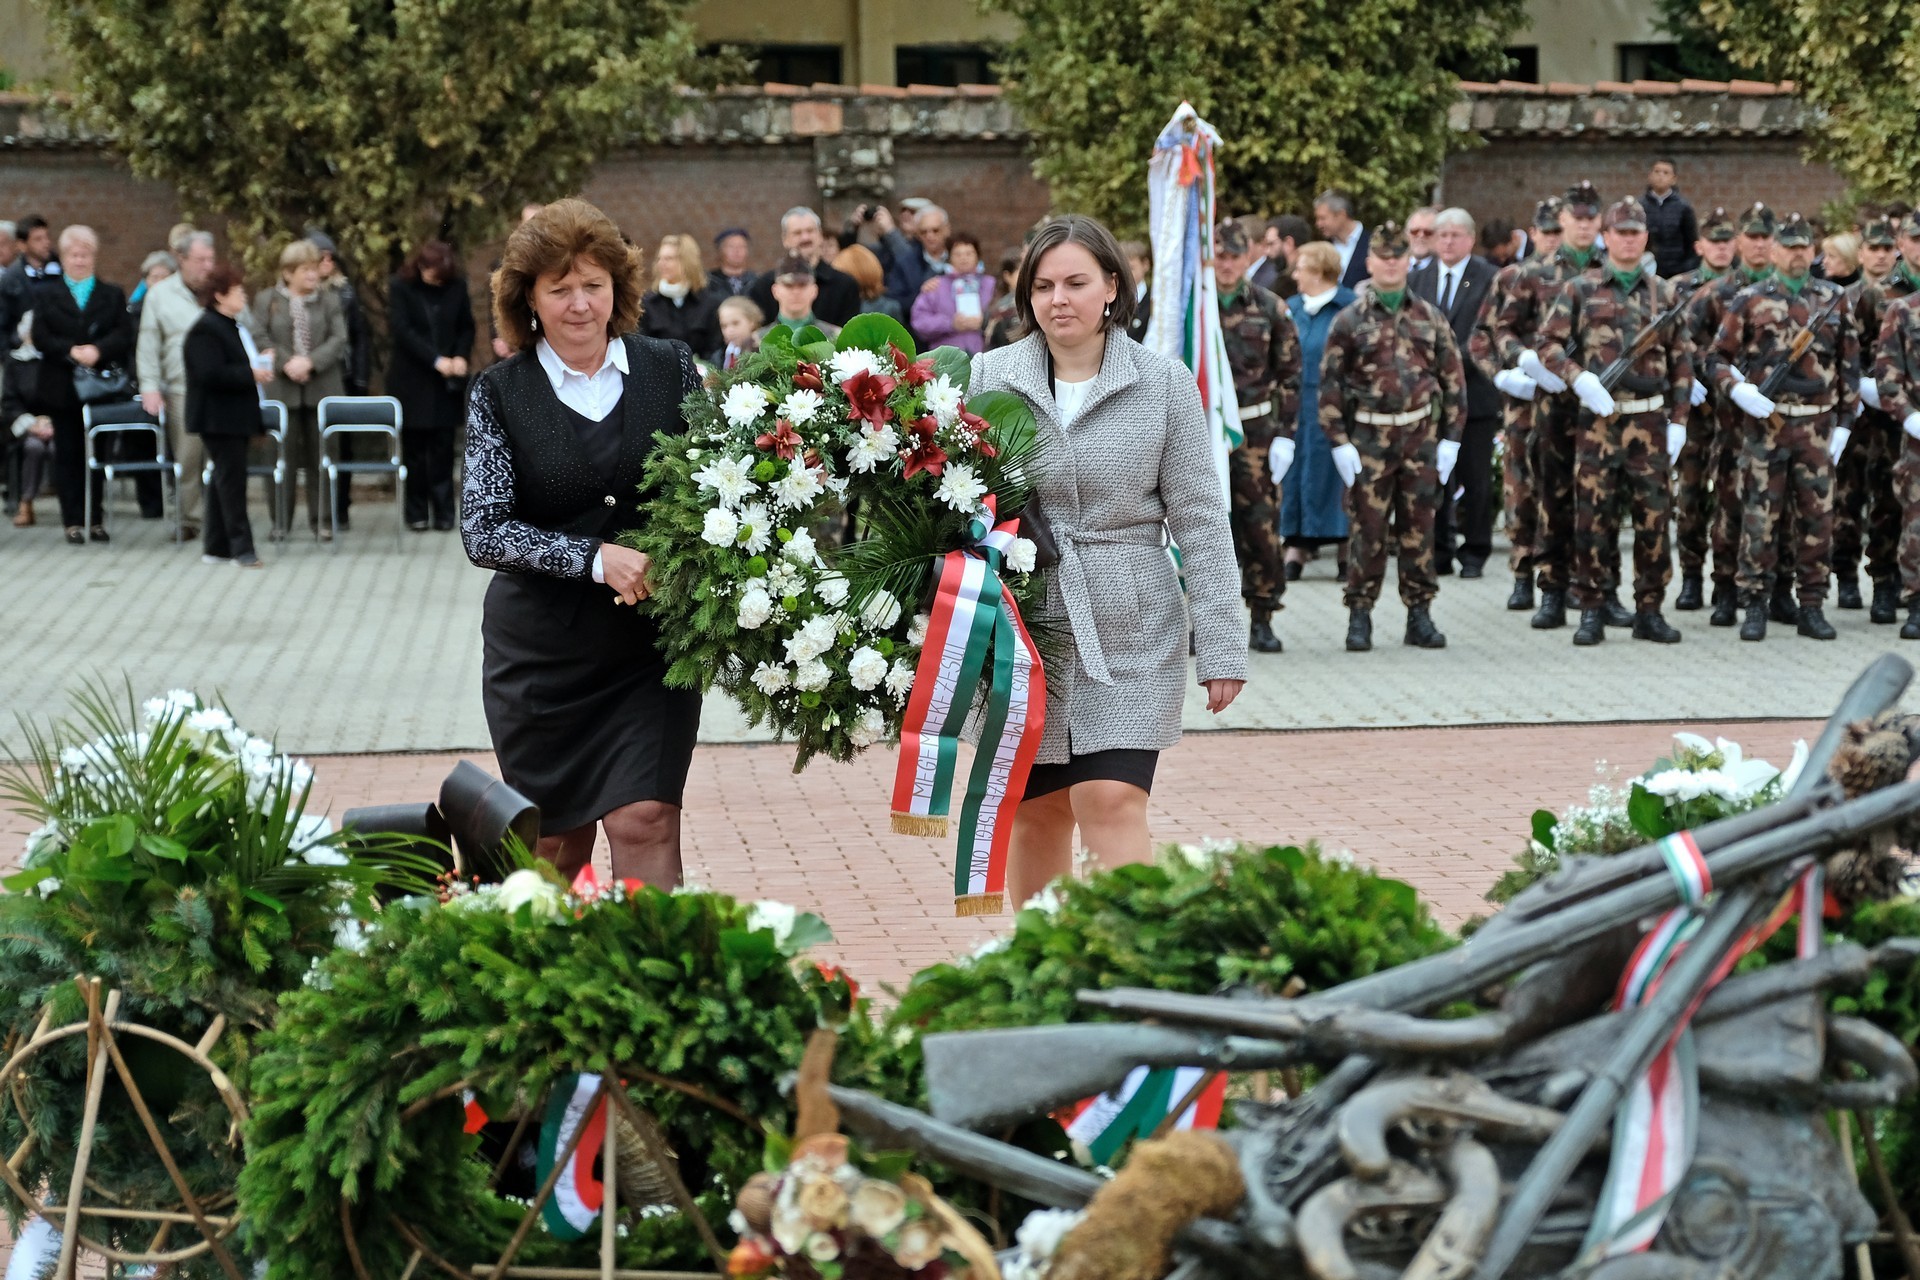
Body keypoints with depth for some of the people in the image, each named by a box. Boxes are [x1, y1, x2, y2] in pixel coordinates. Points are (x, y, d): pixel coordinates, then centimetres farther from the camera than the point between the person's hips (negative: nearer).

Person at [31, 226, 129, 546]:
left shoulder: (112, 295, 10)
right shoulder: (45, 294, 7)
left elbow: (123, 336, -2)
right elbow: (40, 337, -3)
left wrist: (97, 350, -20)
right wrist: (72, 351, -18)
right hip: (61, 387, -1)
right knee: (68, 454, 1)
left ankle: (95, 519, 9)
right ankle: (73, 521, 4)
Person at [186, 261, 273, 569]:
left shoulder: (235, 326, 16)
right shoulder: (206, 330, -16)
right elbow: (209, 374, -26)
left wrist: (260, 361, 11)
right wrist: (251, 373, -23)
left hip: (236, 416, 10)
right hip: (219, 418, -10)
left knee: (224, 480, 13)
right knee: (231, 481, -9)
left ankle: (217, 546, 19)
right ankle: (241, 548, -8)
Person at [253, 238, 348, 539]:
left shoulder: (330, 299, 7)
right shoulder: (266, 300, 5)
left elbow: (339, 339, -2)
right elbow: (260, 339, -3)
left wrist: (310, 361, -15)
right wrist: (286, 364, -16)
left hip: (322, 389, 1)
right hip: (282, 390, -1)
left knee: (319, 457, 5)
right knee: (284, 457, 2)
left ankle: (320, 519, 12)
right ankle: (279, 520, 10)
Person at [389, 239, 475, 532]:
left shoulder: (456, 287, 4)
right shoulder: (400, 287, -4)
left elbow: (467, 327, 11)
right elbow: (403, 330, -12)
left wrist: (461, 356, -8)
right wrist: (436, 360, -19)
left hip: (446, 383, 2)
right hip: (411, 379, -2)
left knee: (443, 447, 1)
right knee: (414, 447, 2)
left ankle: (444, 512, 4)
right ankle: (417, 513, 8)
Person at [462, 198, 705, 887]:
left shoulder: (670, 367, 2)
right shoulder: (500, 394, -2)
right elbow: (482, 530, -10)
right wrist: (596, 559, -22)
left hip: (651, 643, 0)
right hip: (541, 650, 0)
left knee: (645, 821, -10)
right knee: (553, 843, 9)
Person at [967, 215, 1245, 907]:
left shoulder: (1164, 383, 0)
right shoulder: (987, 378, 3)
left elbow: (1200, 520, 1)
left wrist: (1221, 646, -3)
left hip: (1131, 635, -2)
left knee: (1110, 802, -13)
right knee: (1035, 811, 9)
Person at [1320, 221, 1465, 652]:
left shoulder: (1430, 318, 8)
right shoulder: (1349, 321, 2)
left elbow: (1453, 378, 8)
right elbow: (1330, 384, 0)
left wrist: (1450, 437, 1)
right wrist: (1339, 442, -7)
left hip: (1422, 435, 2)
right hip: (1369, 437, -2)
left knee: (1419, 528, 6)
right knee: (1368, 528, -1)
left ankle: (1419, 615, 13)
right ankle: (1359, 616, 6)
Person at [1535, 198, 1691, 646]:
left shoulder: (1664, 293, 11)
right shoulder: (1580, 289, 6)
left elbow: (1682, 361, 13)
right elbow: (1549, 343, 2)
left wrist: (1679, 421, 6)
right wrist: (1578, 378, -15)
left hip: (1649, 420, 2)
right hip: (1597, 419, -2)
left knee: (1654, 516, 2)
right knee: (1592, 517, -1)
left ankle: (1649, 610, 10)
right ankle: (1591, 611, 6)